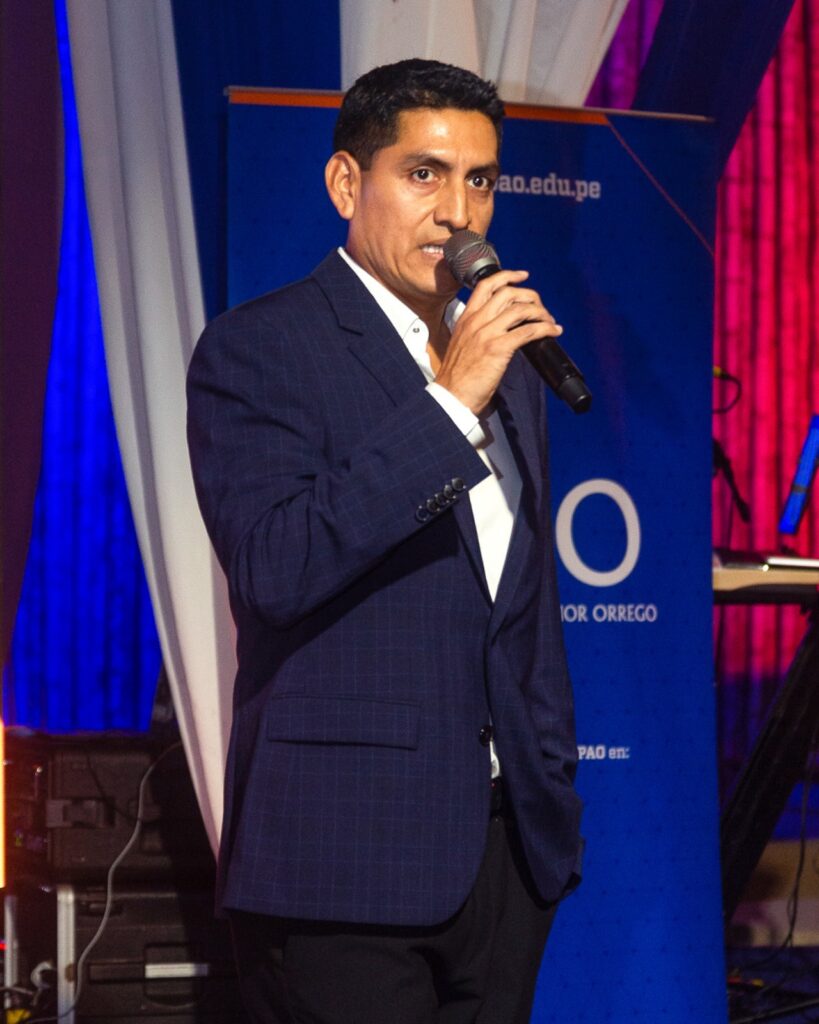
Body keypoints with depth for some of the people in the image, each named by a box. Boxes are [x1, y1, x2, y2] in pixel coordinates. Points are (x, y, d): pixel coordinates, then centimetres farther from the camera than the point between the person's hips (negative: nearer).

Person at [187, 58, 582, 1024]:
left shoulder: (507, 365, 16)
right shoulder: (255, 348, -6)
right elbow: (274, 567, -21)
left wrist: (555, 797, 18)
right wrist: (451, 401, -20)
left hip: (509, 846, 6)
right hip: (347, 855, -6)